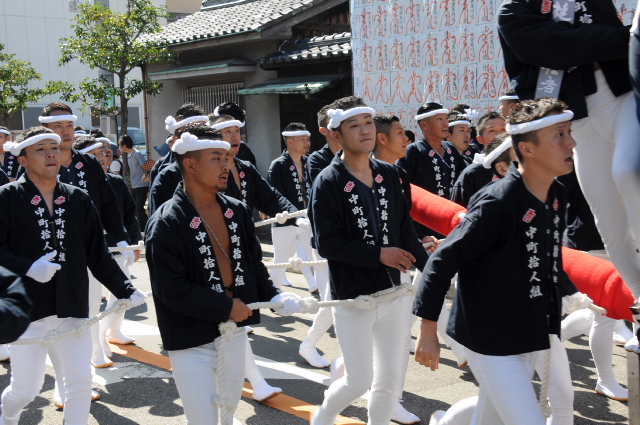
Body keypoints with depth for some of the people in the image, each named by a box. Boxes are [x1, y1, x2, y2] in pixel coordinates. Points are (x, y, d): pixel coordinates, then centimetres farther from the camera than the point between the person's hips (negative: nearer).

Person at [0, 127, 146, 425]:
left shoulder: (79, 199, 6)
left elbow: (97, 253, 7)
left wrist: (125, 290, 3)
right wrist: (28, 268, -24)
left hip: (73, 309, 3)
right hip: (28, 309, -3)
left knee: (81, 383, 4)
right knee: (25, 389, 7)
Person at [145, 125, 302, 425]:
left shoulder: (238, 211, 2)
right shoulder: (166, 223, -17)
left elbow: (254, 264, 11)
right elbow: (172, 290, -20)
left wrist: (274, 297, -5)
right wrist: (226, 307, -17)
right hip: (192, 340, -6)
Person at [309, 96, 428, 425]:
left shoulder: (389, 175, 3)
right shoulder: (328, 183, -13)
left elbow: (405, 229, 7)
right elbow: (327, 244, -18)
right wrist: (378, 254, -21)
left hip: (391, 292, 5)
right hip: (352, 297, -5)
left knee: (390, 377, 12)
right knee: (360, 381, 3)